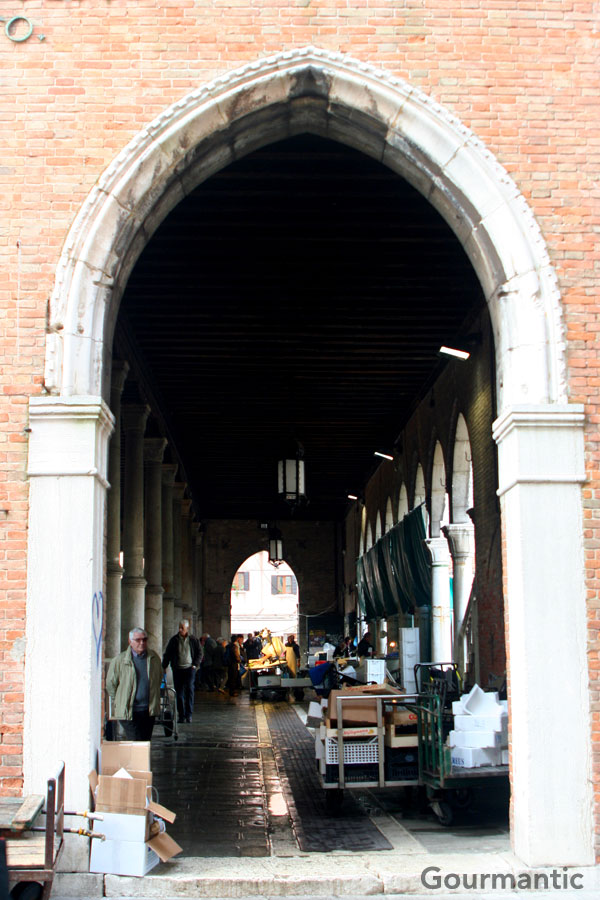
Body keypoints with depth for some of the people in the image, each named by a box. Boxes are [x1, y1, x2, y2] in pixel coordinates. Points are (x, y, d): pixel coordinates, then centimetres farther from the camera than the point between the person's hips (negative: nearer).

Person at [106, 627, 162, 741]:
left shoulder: (154, 658, 5)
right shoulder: (120, 660, -6)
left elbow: (159, 678, 20)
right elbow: (110, 684, 4)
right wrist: (118, 702, 8)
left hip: (149, 710, 4)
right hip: (128, 711, -4)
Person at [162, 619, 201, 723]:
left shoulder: (193, 640, 4)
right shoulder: (174, 640, 5)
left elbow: (199, 653, 12)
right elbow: (167, 654, 9)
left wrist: (195, 665, 1)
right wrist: (164, 666, 1)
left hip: (189, 668, -1)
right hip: (177, 669, 1)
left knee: (189, 689, -14)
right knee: (179, 693, 2)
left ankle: (189, 714, -7)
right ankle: (181, 715, 9)